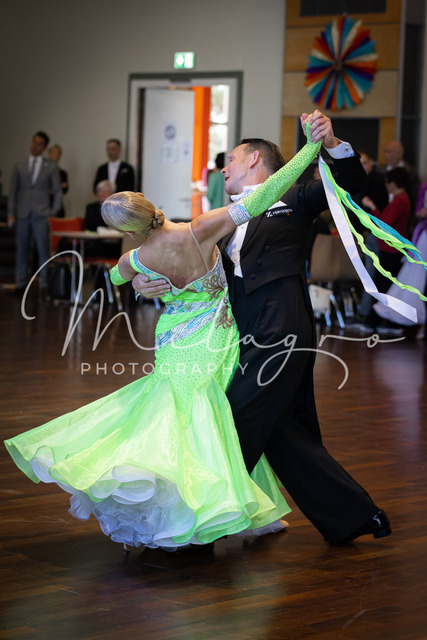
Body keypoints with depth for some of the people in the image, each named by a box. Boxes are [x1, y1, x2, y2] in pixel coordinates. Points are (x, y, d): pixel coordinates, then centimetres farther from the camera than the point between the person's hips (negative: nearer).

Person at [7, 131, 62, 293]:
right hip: (22, 214, 2)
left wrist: (53, 211, -3)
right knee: (22, 250, 3)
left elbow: (57, 192, 8)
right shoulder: (19, 166, 13)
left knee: (43, 250, -6)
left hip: (41, 214, -2)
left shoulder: (51, 167, 8)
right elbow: (13, 190, 11)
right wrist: (11, 212, 3)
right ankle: (21, 283, 8)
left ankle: (44, 284, -2)